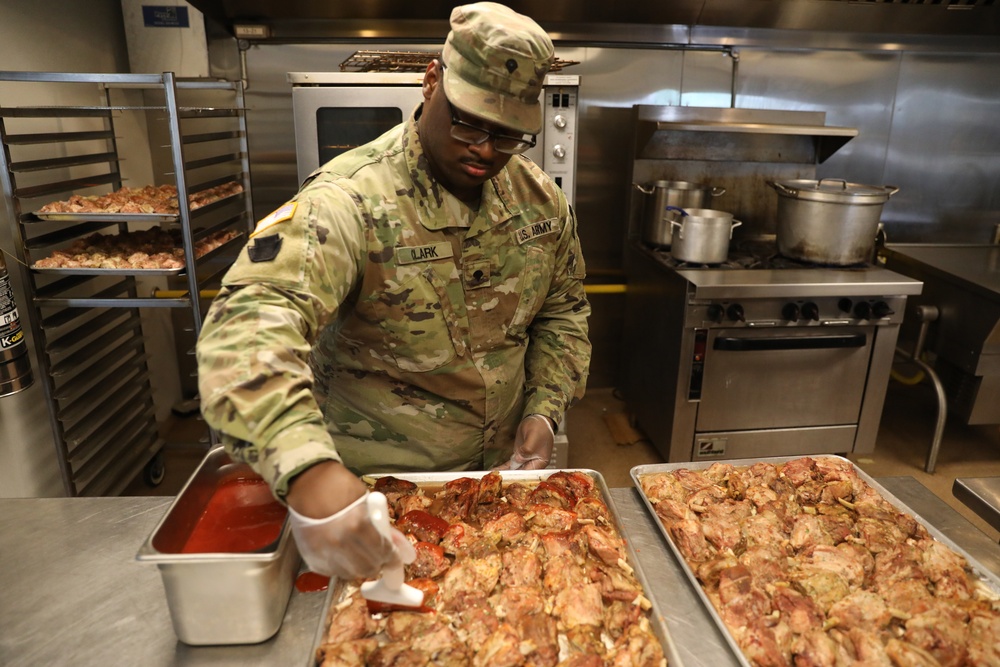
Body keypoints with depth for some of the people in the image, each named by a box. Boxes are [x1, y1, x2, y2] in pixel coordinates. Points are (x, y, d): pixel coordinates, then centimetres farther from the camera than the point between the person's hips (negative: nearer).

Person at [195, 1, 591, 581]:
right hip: (372, 490, -4)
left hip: (501, 471, 5)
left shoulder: (541, 198, -6)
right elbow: (249, 325, -39)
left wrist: (546, 408, -8)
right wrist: (308, 469, -55)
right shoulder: (349, 200, -26)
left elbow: (562, 310, 6)